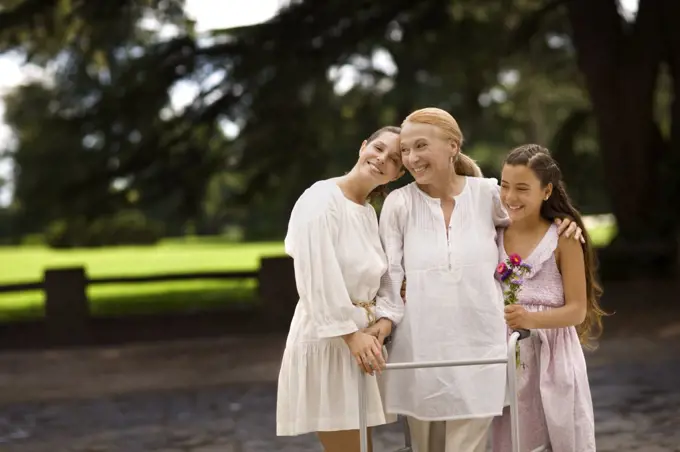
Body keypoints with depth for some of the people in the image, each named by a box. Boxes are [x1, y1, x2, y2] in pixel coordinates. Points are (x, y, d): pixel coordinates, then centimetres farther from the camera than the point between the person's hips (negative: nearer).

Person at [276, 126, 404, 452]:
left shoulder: (370, 212, 14)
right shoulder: (322, 198, -12)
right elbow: (316, 277, -20)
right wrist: (351, 333, -22)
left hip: (358, 338, 9)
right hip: (326, 339, -9)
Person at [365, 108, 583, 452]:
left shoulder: (488, 194, -2)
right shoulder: (398, 204, -2)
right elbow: (391, 273, 2)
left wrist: (563, 224, -2)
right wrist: (386, 316, -12)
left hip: (478, 348, -1)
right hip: (421, 350, 1)